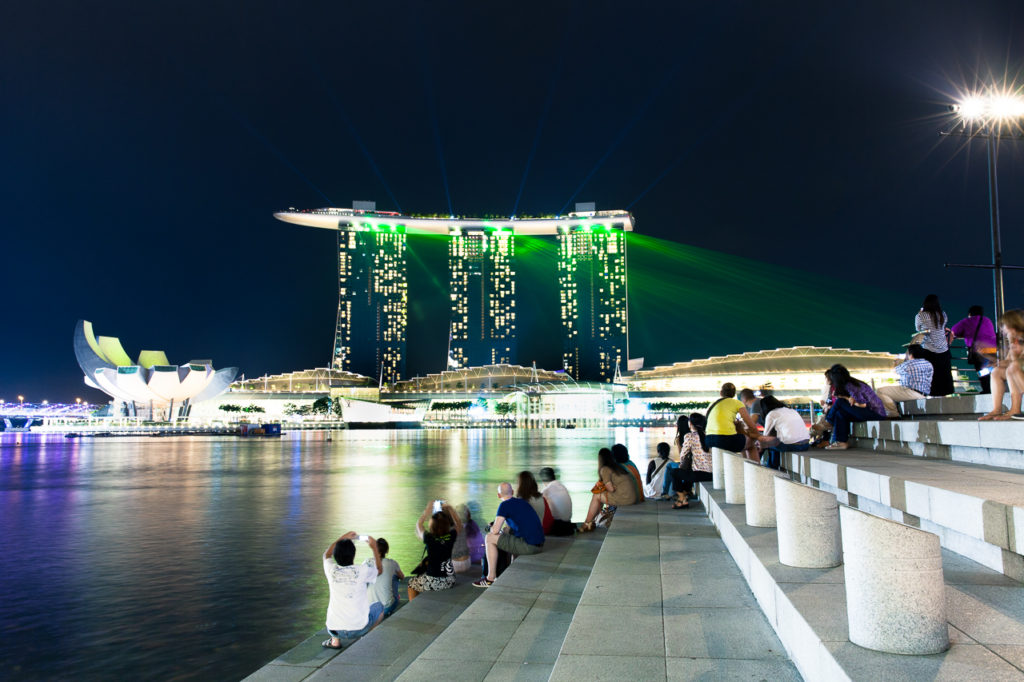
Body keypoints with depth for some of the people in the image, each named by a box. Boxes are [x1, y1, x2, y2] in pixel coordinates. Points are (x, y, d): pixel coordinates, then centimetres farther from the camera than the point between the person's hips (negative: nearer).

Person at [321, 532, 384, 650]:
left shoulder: (331, 570, -7)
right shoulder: (362, 570, -12)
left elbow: (326, 555, 19)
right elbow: (379, 570, 13)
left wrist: (342, 538, 26)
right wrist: (374, 547, 22)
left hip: (335, 630, 2)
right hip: (358, 629, -2)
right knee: (379, 606, 24)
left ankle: (335, 641, 19)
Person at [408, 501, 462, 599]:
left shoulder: (429, 538, -19)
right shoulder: (451, 536, -13)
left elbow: (418, 525, 2)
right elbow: (459, 525, 10)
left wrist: (428, 509, 8)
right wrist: (449, 508, 8)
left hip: (432, 582, -4)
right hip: (450, 582, 4)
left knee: (411, 584, 28)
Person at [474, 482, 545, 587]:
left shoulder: (505, 505, -5)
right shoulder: (523, 502, 18)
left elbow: (495, 530, -9)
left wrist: (491, 529, 14)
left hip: (528, 546, -8)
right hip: (540, 546, 8)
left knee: (489, 538, 3)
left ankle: (490, 578, 5)